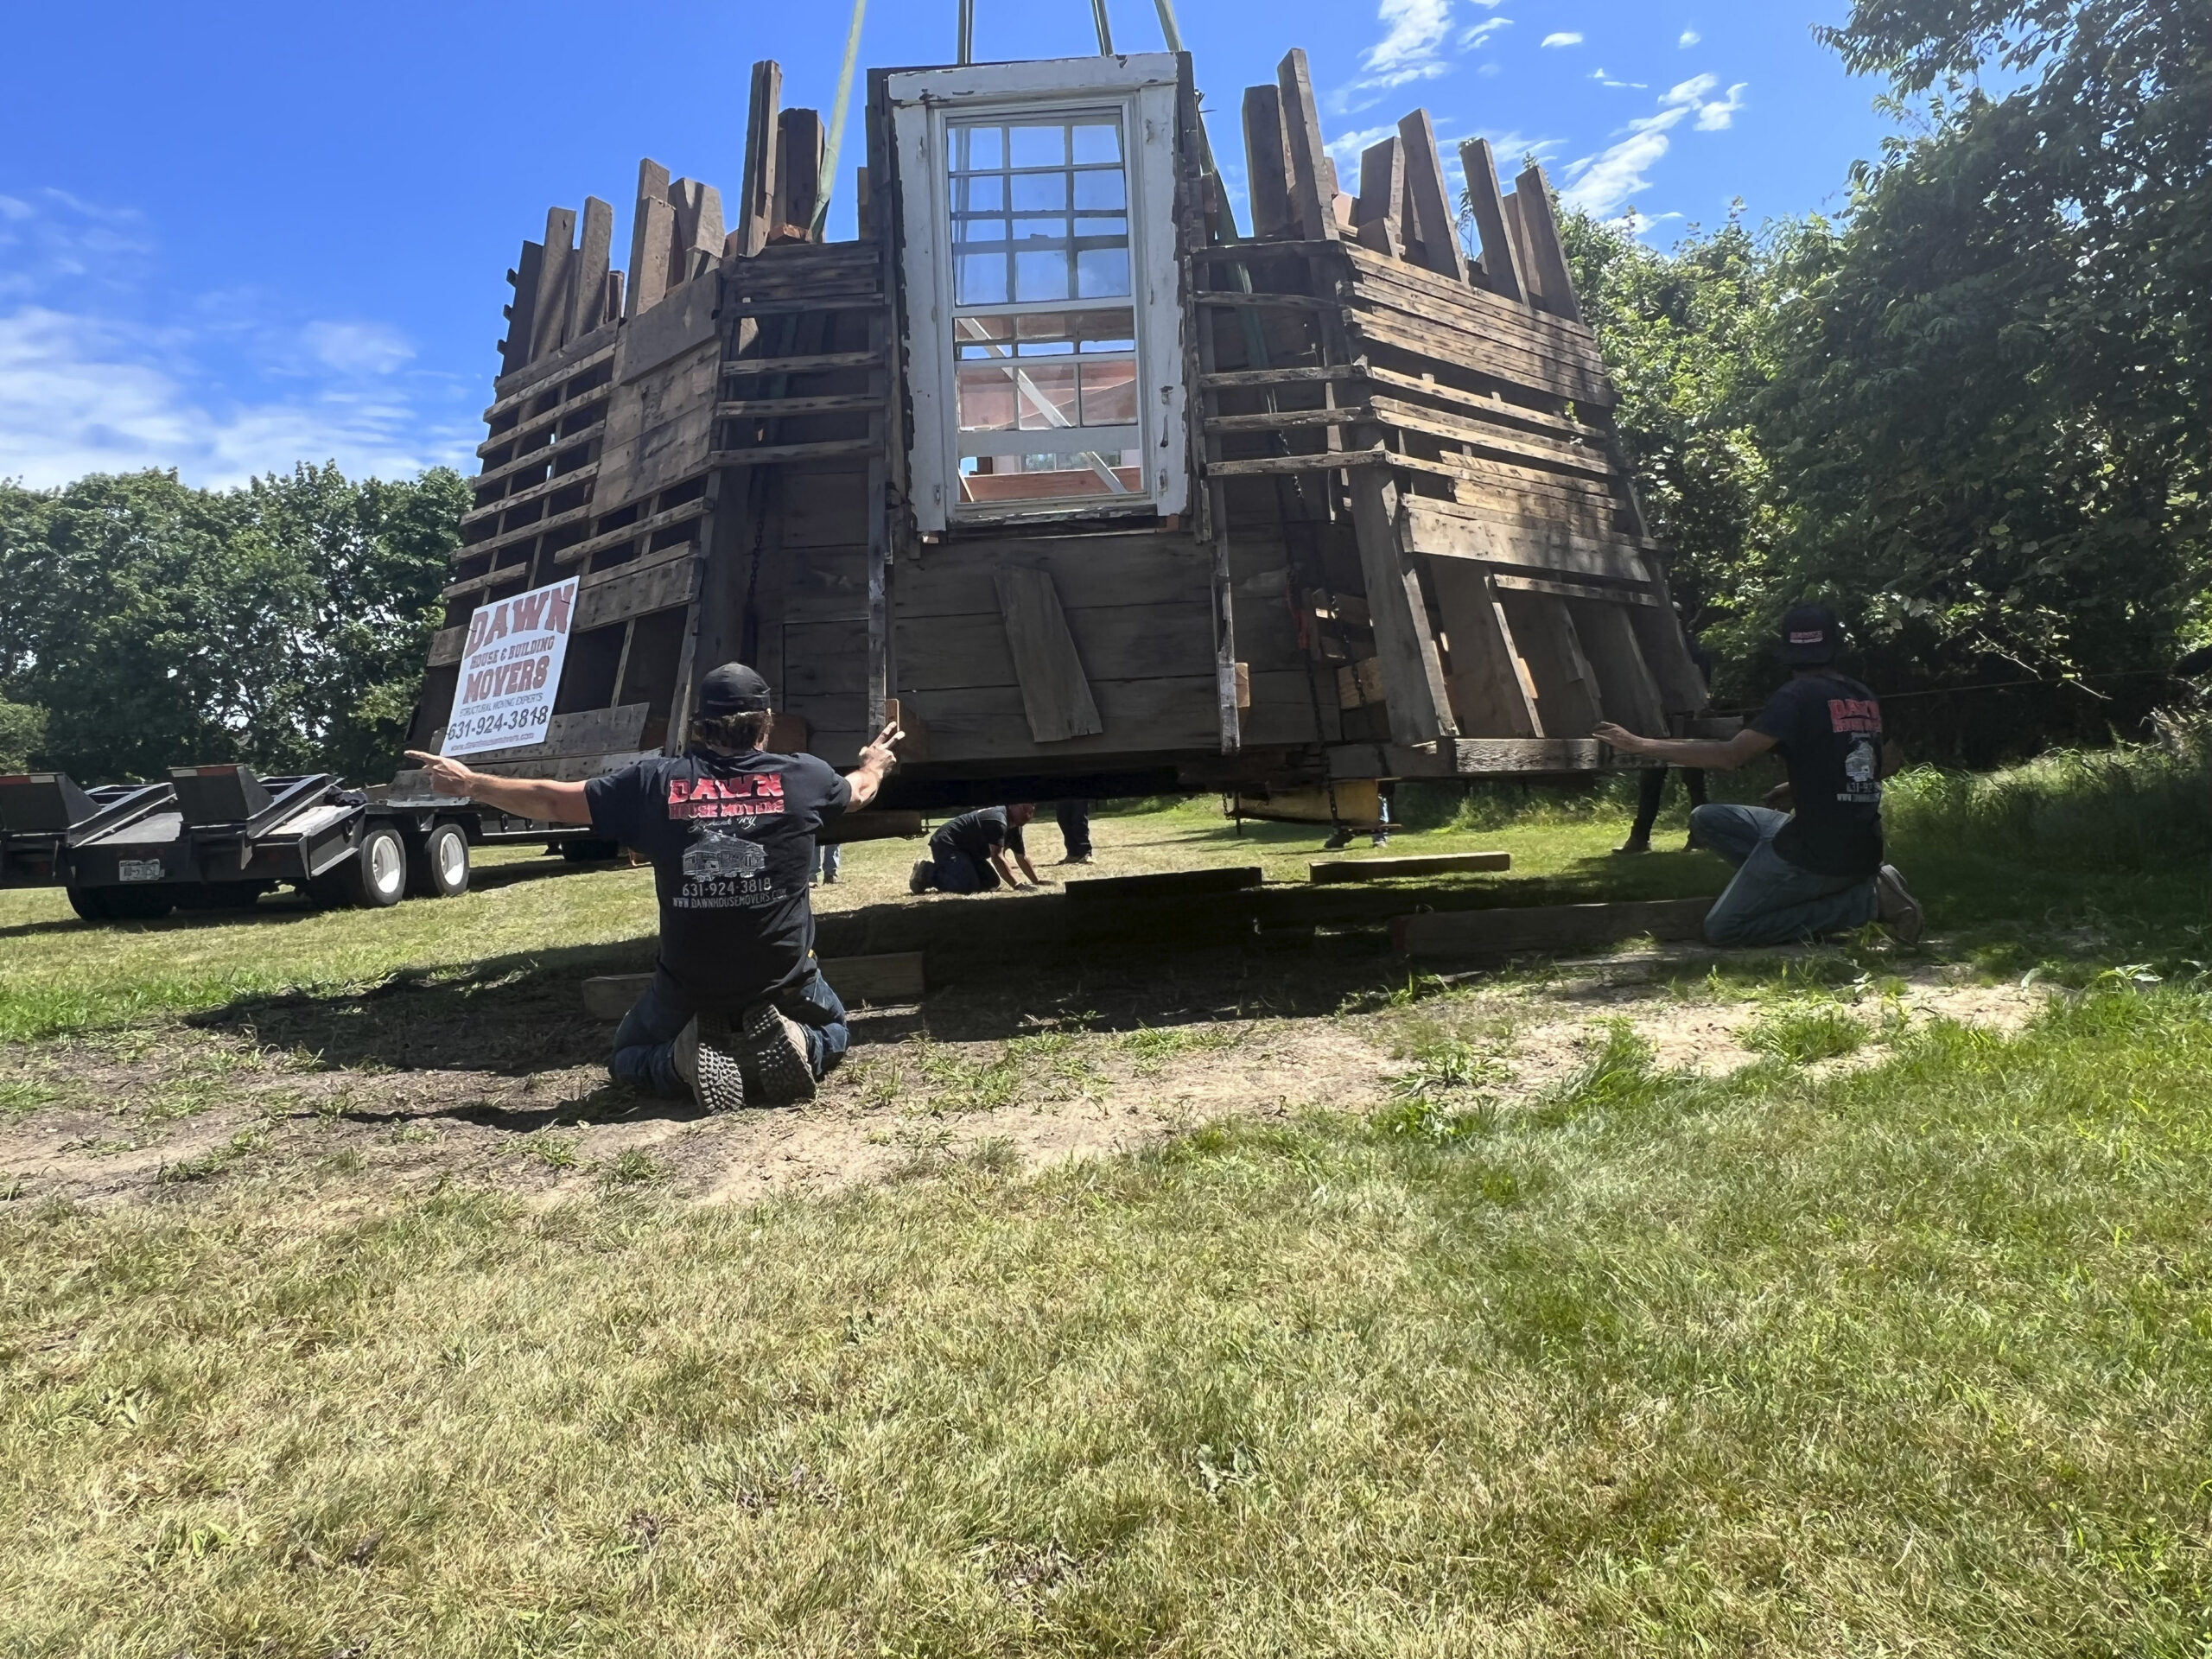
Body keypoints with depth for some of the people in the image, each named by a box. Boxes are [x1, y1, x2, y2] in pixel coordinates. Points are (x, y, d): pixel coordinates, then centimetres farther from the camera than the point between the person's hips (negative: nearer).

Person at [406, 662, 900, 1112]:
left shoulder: (656, 782, -7)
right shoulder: (802, 777, -6)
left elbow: (550, 801, 5)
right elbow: (860, 791, 19)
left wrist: (468, 783, 22)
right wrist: (875, 763, 43)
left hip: (686, 987, 0)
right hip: (785, 979, 0)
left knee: (629, 1060, 28)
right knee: (831, 1033, 31)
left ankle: (689, 1057, -6)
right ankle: (793, 1041, -5)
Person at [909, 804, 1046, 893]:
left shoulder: (1015, 828, 7)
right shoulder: (998, 820, -26)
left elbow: (1022, 857, 15)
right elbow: (997, 857, -32)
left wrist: (1037, 881, 5)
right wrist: (1017, 885, -35)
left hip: (968, 849, 11)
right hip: (946, 844, -11)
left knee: (992, 881, 9)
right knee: (969, 885, -26)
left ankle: (941, 867, 16)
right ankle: (926, 873, -6)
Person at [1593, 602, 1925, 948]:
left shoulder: (1797, 697, -13)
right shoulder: (1864, 697, 9)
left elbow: (1728, 756, -23)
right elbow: (1891, 761, 23)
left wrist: (1639, 744, -21)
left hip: (1817, 852, -8)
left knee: (1722, 929, -1)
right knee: (1706, 819, 13)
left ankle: (1867, 899, -4)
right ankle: (1848, 883, 4)